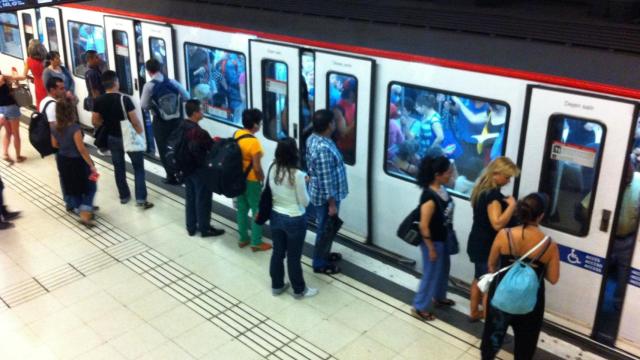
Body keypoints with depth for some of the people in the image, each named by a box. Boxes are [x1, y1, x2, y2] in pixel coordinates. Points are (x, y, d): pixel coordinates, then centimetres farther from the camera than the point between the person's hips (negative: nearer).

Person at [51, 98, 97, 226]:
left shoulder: (55, 128, -5)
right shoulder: (75, 128, -27)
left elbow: (55, 144, 11)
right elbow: (81, 149, -26)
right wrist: (91, 165, -19)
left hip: (63, 161, 7)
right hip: (77, 161, -7)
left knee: (72, 188, 22)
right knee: (89, 187, 11)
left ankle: (80, 210, 36)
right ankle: (85, 214, 1)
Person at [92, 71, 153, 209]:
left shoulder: (98, 101, -6)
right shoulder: (124, 99, -21)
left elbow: (95, 121, 1)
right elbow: (135, 121, -19)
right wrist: (140, 133, -3)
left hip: (112, 138, 5)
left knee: (118, 167, 18)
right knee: (138, 167, 5)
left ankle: (124, 196, 29)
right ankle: (141, 199, 0)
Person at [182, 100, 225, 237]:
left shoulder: (182, 127, 0)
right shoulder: (199, 132, -27)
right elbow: (213, 149, -19)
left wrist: (210, 141, 10)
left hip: (187, 168, 8)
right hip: (200, 170, -8)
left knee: (190, 198, 18)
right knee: (203, 200, 6)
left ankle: (191, 227, 28)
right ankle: (204, 229, 18)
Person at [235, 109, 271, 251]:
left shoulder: (236, 134, -1)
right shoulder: (253, 142, -25)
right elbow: (257, 168, -22)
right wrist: (263, 180, -7)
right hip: (251, 181, -8)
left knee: (242, 209, 18)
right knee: (258, 211, 6)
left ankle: (243, 238, 30)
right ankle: (256, 242, 14)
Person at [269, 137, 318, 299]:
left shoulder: (273, 169, -7)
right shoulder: (297, 175, -25)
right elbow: (305, 202, -16)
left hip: (276, 216, 6)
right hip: (295, 220, -6)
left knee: (278, 252, 20)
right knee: (294, 256, 10)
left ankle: (277, 285, 37)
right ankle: (299, 290, 28)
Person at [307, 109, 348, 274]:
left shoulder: (313, 138, -1)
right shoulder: (324, 148, -31)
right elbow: (326, 180, -27)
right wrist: (332, 204, -20)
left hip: (318, 192, 9)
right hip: (325, 196, -9)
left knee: (325, 227, 25)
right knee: (326, 229, 8)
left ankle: (323, 253, 43)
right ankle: (320, 263, 23)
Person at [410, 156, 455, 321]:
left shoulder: (442, 189, -3)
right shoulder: (429, 196, -30)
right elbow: (424, 226, -25)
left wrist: (449, 237, 17)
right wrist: (431, 248, -18)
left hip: (443, 238, 9)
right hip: (433, 241, -9)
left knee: (443, 268, 26)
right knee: (431, 274, 6)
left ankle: (439, 297, 49)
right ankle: (419, 307, 23)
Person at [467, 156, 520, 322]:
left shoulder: (482, 188, 6)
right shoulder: (493, 194, -25)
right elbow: (497, 223, -32)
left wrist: (507, 205, 7)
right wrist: (512, 205, -25)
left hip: (477, 243, 10)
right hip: (486, 246, -10)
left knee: (479, 279, 22)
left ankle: (474, 312, 34)